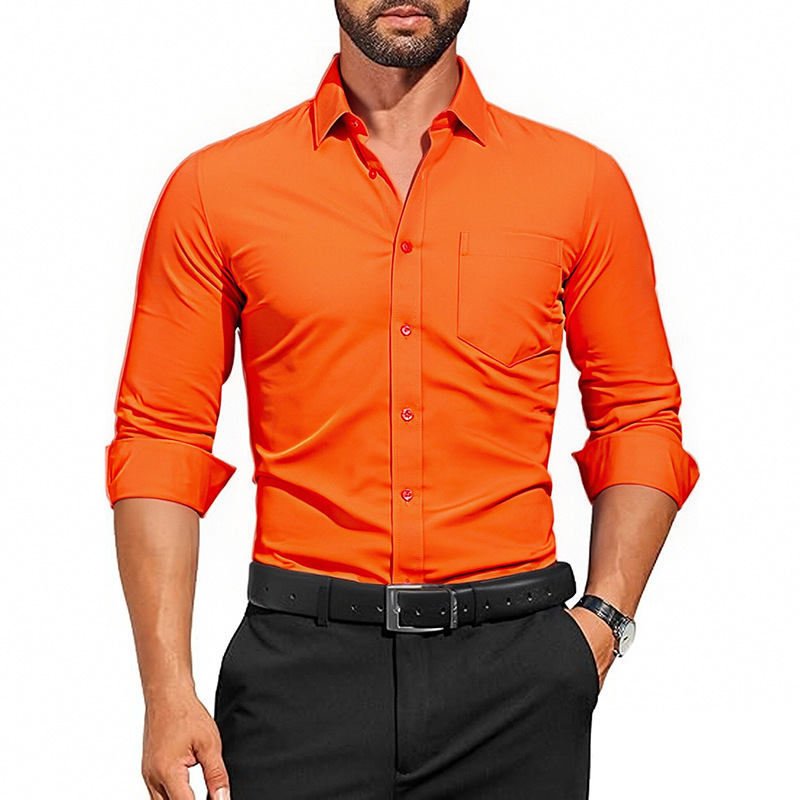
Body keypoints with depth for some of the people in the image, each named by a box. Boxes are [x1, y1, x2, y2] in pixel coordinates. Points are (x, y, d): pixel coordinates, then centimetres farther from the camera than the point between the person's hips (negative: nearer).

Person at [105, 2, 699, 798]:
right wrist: (167, 688, -5)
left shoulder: (580, 181, 5)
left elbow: (639, 417, 11)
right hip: (301, 663, -1)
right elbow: (160, 441, 2)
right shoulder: (215, 187, 3)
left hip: (516, 671, 1)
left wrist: (604, 618, -2)